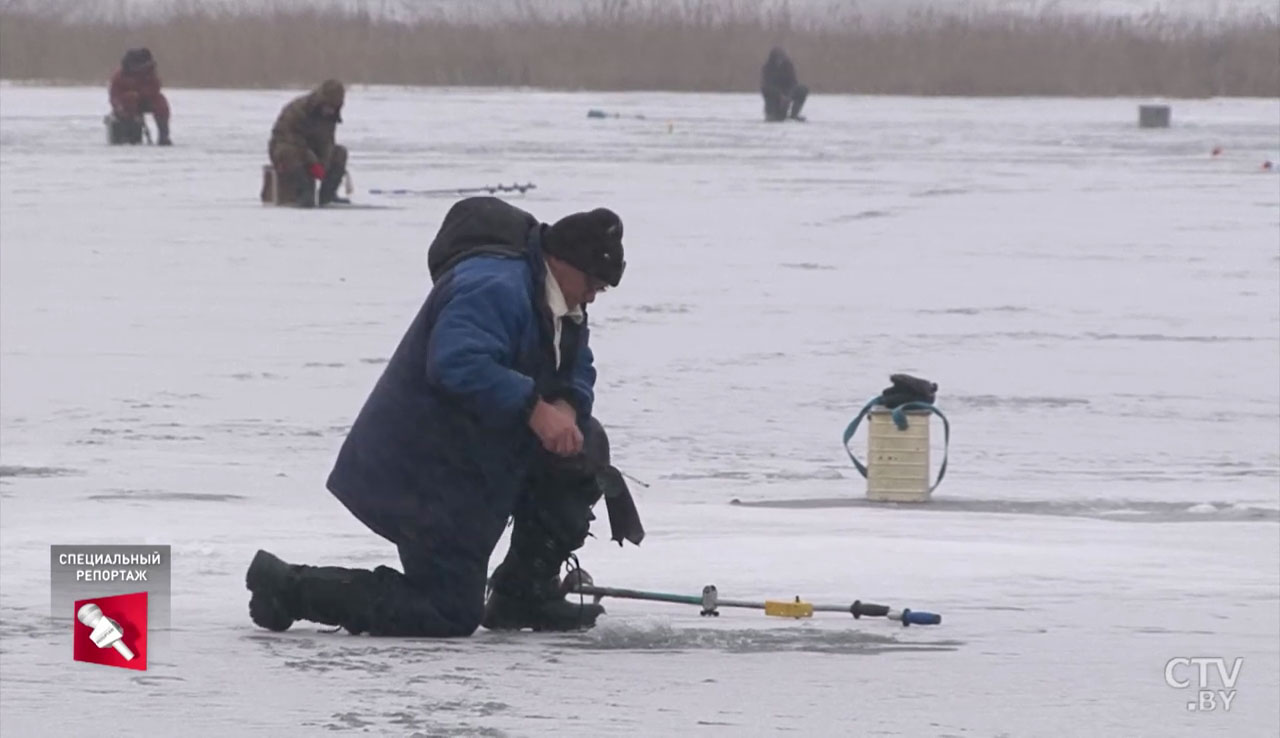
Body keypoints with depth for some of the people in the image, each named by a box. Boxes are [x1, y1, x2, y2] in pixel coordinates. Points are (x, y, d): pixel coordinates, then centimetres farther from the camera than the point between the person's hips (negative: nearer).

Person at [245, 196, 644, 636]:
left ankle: (525, 593, 12)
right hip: (423, 475, -11)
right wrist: (534, 408, -36)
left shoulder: (560, 308, 12)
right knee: (449, 615, -12)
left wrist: (567, 407, -8)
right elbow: (458, 364, -38)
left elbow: (578, 372, 16)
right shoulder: (493, 287, -23)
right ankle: (288, 587, -4)